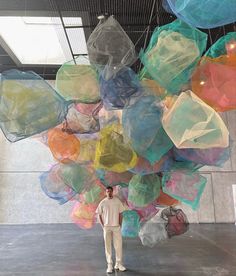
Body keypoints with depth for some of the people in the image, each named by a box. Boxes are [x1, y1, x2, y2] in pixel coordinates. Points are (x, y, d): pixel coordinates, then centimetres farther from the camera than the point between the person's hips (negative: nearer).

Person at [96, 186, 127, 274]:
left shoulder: (117, 201, -2)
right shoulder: (103, 202, -4)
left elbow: (120, 214, 4)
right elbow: (99, 215, 3)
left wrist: (120, 225, -1)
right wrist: (103, 226, -4)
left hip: (116, 227, 1)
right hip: (106, 227, -1)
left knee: (118, 246, 4)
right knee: (108, 246, 5)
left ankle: (118, 264, 19)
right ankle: (109, 265, 17)